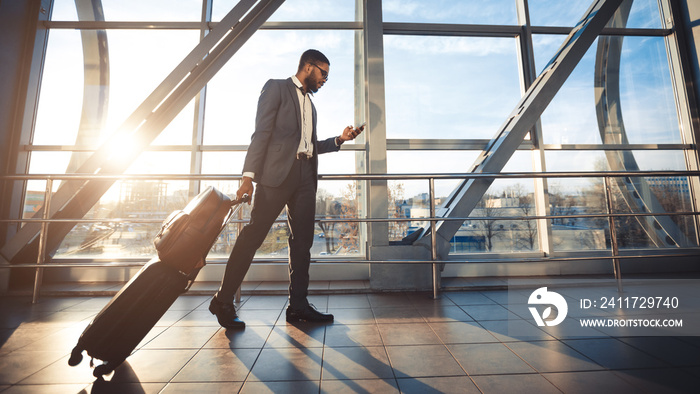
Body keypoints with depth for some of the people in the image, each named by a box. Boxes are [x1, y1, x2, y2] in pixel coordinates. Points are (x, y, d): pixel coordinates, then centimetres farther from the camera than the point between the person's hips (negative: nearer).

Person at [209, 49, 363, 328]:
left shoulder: (310, 103, 29)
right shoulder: (276, 87, 8)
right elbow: (261, 133, -5)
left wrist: (339, 139, 14)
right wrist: (249, 175, -14)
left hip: (305, 176, 7)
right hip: (277, 172, -7)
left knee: (302, 241, 3)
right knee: (254, 234, -7)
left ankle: (298, 305, 10)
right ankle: (223, 300, 8)